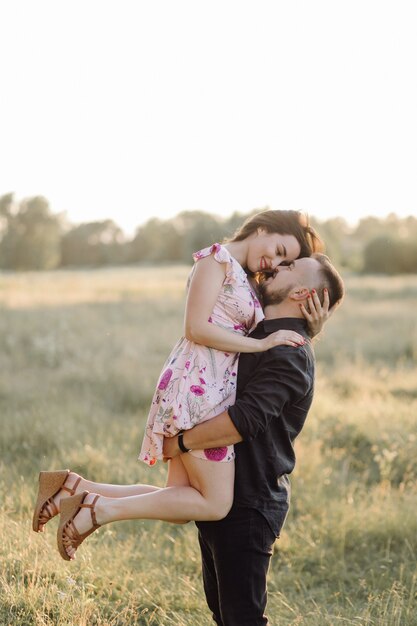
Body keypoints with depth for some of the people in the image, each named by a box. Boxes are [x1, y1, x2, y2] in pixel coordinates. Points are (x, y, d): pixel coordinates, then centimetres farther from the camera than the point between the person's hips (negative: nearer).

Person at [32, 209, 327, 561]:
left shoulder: (246, 280, 24)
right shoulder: (217, 258, -5)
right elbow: (197, 328, -15)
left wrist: (311, 324, 4)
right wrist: (262, 344, -12)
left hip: (215, 392, 10)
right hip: (199, 388, -10)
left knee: (181, 507, 5)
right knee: (215, 503, -9)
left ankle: (73, 486, 5)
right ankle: (96, 510, -11)